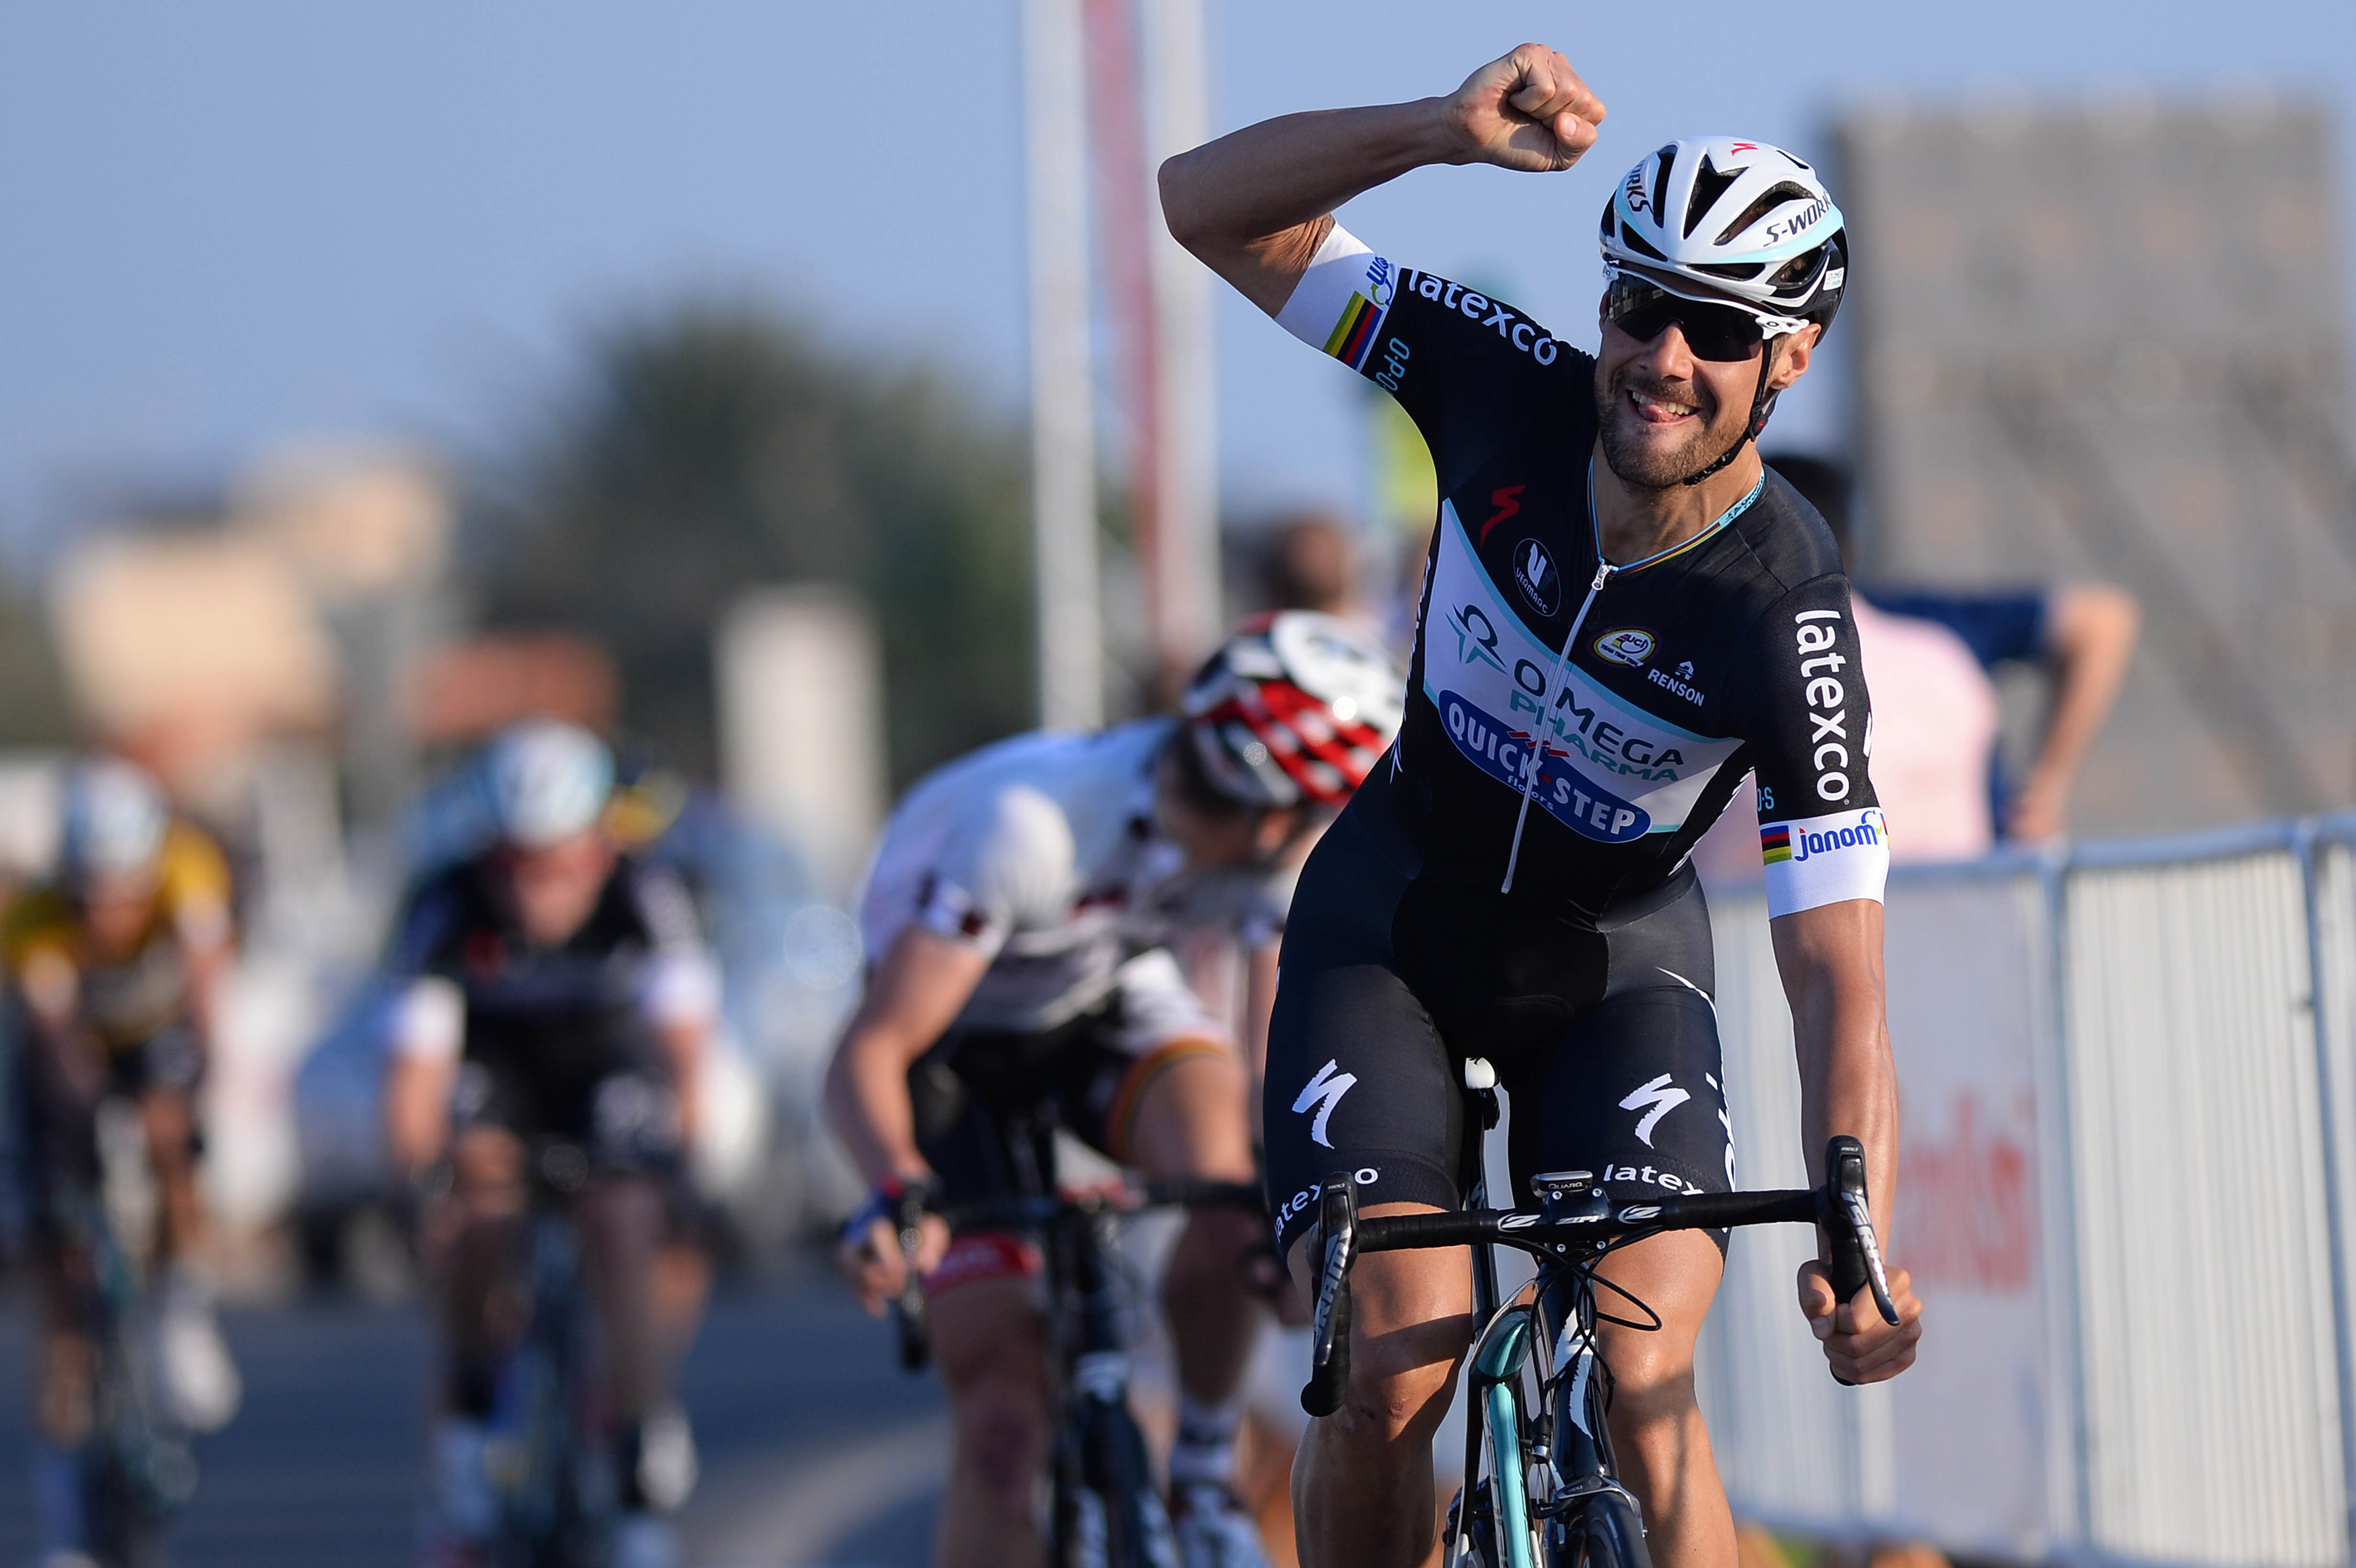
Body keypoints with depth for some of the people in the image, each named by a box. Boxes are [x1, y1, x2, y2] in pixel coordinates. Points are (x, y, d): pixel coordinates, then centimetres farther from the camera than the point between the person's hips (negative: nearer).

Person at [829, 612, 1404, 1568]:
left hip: (1113, 1003, 3)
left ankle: (1202, 1479, -9)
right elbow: (870, 1052, -38)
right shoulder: (1029, 820, -39)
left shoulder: (1290, 835, -24)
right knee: (1004, 1427, -14)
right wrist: (897, 1190, -58)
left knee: (1231, 1178, -32)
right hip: (958, 1038, -3)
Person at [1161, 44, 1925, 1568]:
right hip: (1392, 919, 1)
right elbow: (1209, 204, -18)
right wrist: (1438, 129, -36)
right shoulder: (1513, 393, -22)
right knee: (1394, 1379, -18)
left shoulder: (1787, 618, -28)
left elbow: (1840, 987, -30)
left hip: (1617, 963, -1)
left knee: (1645, 1394, -20)